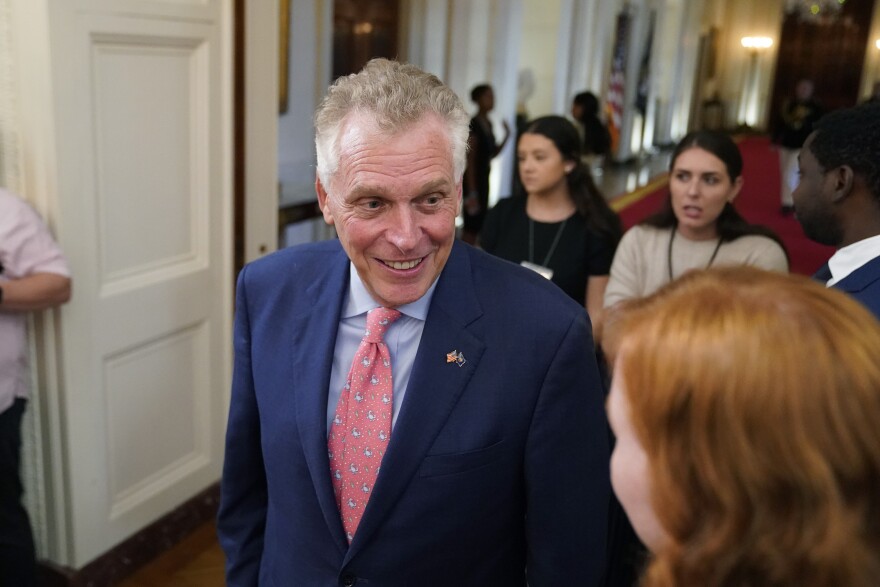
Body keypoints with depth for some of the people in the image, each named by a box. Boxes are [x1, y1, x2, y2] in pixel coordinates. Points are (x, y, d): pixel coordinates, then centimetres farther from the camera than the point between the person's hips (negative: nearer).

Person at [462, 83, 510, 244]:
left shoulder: (488, 123, 11)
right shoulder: (474, 124, -14)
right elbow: (470, 160, -17)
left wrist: (506, 136, 3)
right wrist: (472, 193, -20)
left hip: (484, 178, 9)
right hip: (473, 179, -9)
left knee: (479, 224, 13)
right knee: (472, 226, -7)